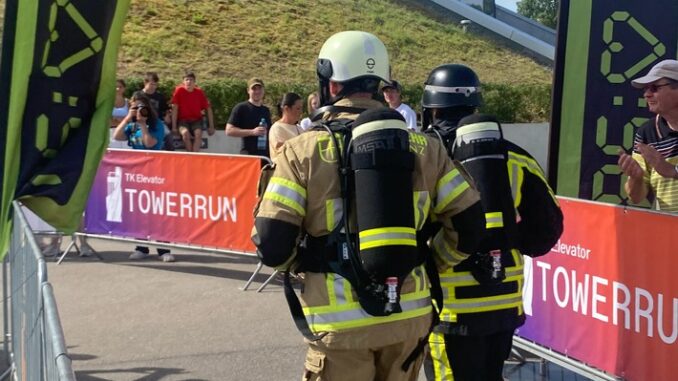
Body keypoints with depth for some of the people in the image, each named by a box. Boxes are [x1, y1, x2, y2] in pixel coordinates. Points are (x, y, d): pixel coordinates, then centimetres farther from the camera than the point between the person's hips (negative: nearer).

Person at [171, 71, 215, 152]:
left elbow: (208, 109, 3)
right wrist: (174, 127, -12)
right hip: (183, 120, -1)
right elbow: (174, 108, -8)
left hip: (196, 120, 1)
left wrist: (211, 126, -1)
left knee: (198, 133, -31)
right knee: (185, 133, -33)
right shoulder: (179, 90, -10)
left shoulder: (199, 92, -5)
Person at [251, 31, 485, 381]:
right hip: (409, 315, 4)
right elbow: (470, 223, 3)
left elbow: (272, 245, -11)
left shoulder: (305, 150, -7)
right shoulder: (422, 147, 2)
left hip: (341, 323, -3)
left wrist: (303, 266, 10)